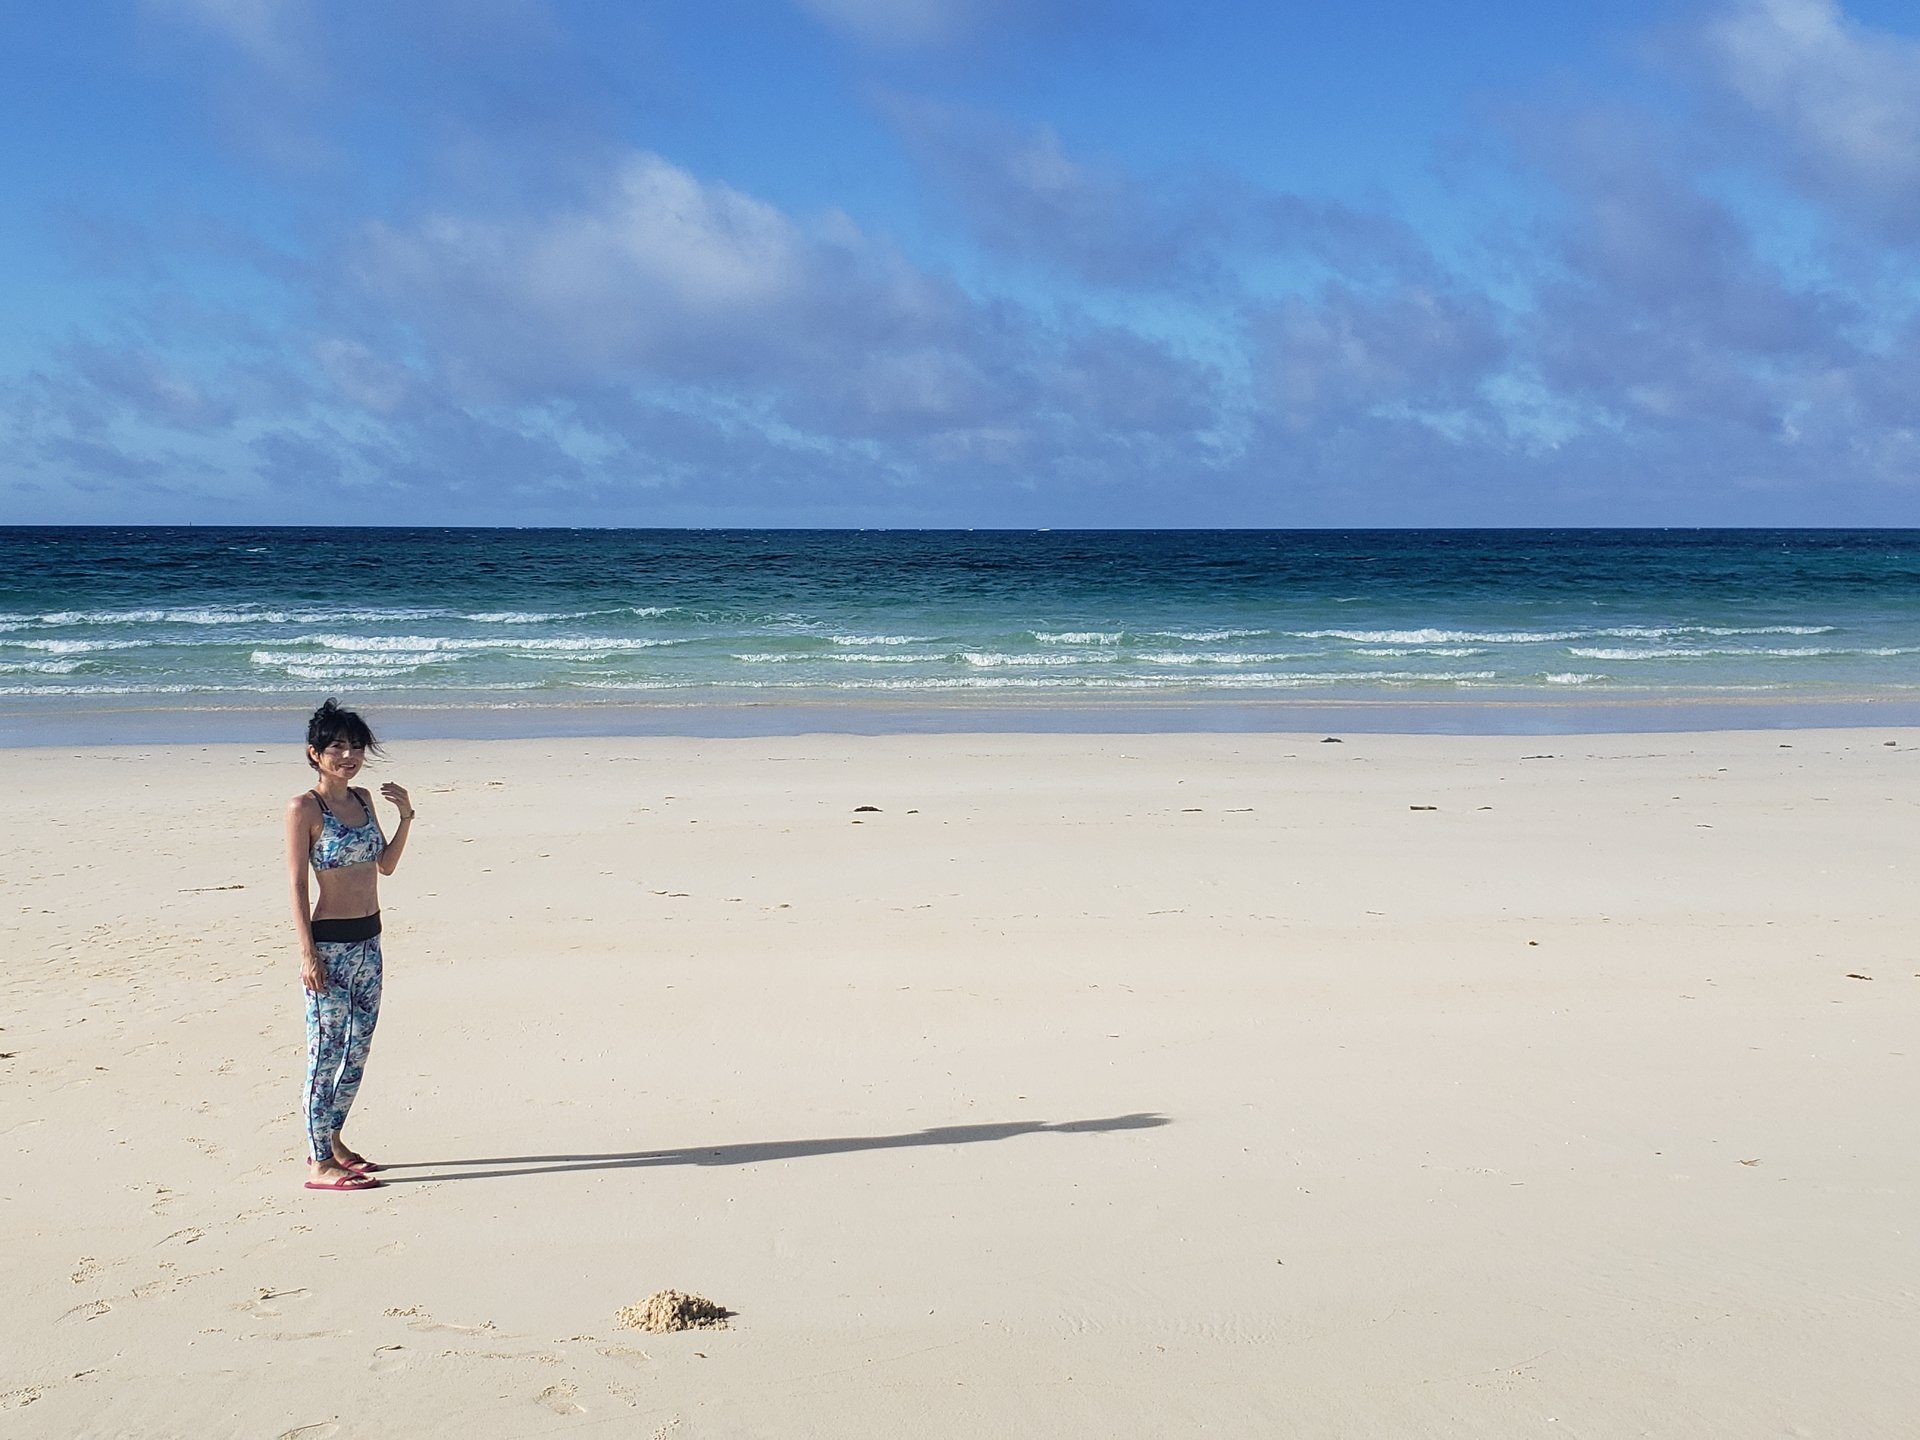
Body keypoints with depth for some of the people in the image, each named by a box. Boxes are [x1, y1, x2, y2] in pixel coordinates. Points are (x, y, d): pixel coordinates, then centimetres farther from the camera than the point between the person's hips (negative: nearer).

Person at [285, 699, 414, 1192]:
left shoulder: (362, 800, 10)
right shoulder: (304, 808, -10)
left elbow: (386, 865, 18)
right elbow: (297, 883, -13)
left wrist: (405, 817, 4)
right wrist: (307, 954, -17)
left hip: (369, 939, 8)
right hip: (329, 943, -8)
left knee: (359, 1048, 14)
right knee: (327, 1053, -3)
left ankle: (331, 1140, 29)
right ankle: (320, 1164, 4)